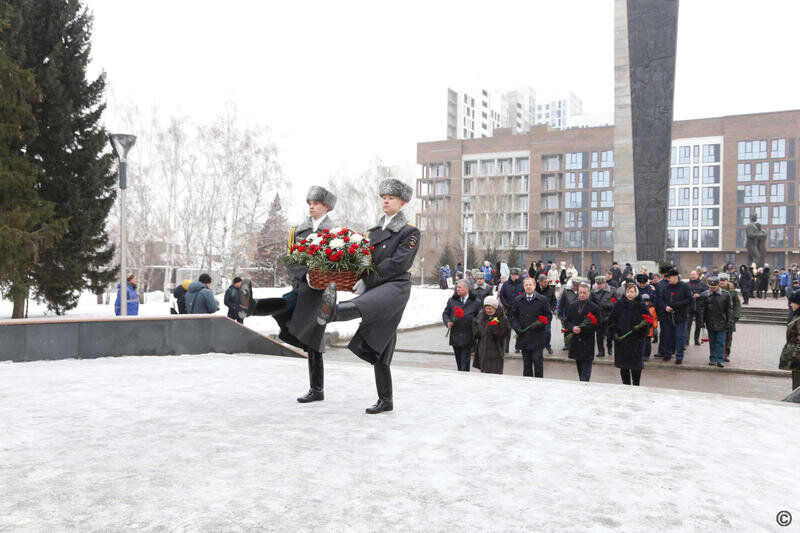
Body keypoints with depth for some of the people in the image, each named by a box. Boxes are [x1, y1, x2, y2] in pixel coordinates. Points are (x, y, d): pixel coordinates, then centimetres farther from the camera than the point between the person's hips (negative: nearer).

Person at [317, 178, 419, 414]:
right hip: (374, 289, 7)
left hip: (395, 286, -7)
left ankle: (331, 311, -69)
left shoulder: (411, 232, 0)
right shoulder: (374, 231, 22)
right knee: (377, 346, 5)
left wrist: (367, 280, -16)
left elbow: (398, 263, -12)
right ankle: (385, 400, 12)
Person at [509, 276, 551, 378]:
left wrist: (540, 324, -13)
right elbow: (512, 316, 14)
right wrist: (516, 327, -1)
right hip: (523, 336, 3)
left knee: (537, 360, -4)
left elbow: (548, 316, 3)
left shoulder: (542, 300, 1)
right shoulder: (518, 300, 10)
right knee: (526, 363, 9)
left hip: (537, 337, -3)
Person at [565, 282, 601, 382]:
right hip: (575, 342, 5)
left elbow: (596, 325, -9)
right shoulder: (572, 306, 10)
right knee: (579, 367, 15)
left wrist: (582, 329, -19)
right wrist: (572, 328, -11)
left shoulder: (594, 307, -5)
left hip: (588, 343, -5)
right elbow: (566, 322, 11)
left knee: (586, 370, -4)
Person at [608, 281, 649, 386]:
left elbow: (648, 321, 0)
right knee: (623, 365, 8)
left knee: (636, 365, 0)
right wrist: (614, 333, -6)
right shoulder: (619, 305, 4)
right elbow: (611, 320, 5)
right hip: (620, 340, 2)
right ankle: (626, 384, 21)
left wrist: (640, 328, -18)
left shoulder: (641, 306, 0)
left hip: (636, 341, -2)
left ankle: (636, 385, 16)